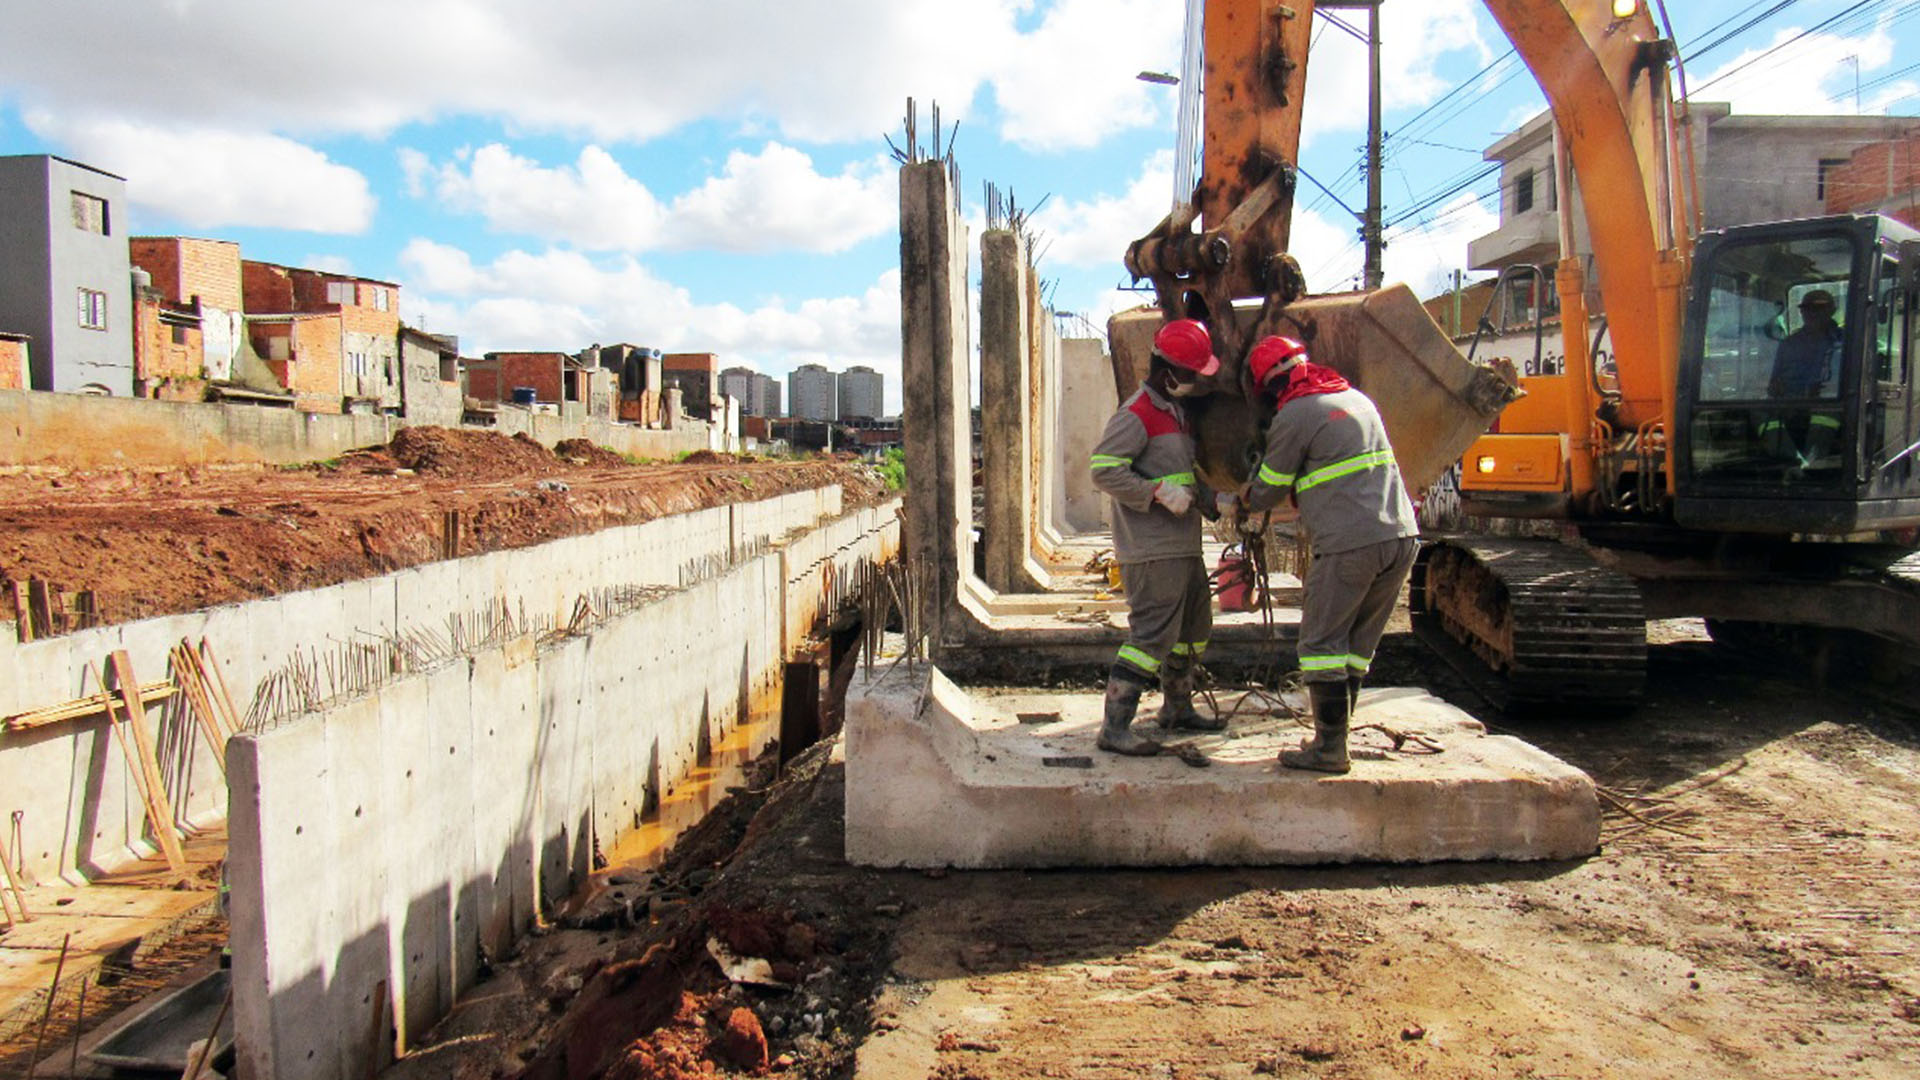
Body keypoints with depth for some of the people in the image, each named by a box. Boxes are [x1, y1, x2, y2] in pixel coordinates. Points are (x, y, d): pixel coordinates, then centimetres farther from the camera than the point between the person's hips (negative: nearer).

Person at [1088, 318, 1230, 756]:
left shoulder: (1176, 410, 18)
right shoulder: (1137, 414, -13)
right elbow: (1104, 470, -21)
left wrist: (1213, 500, 10)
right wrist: (1159, 493, -23)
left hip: (1182, 547, 10)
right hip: (1152, 552, -10)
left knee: (1193, 627, 21)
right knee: (1152, 634, -13)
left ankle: (1177, 708, 37)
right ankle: (1115, 728, -10)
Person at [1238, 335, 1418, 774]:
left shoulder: (1293, 417, -5)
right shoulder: (1358, 398, 19)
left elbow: (1268, 492, 4)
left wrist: (1241, 498, 27)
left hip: (1350, 543, -8)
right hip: (1401, 535, 8)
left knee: (1323, 642, 1)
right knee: (1358, 644, 15)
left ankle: (1329, 750, 2)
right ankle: (1334, 734, 21)